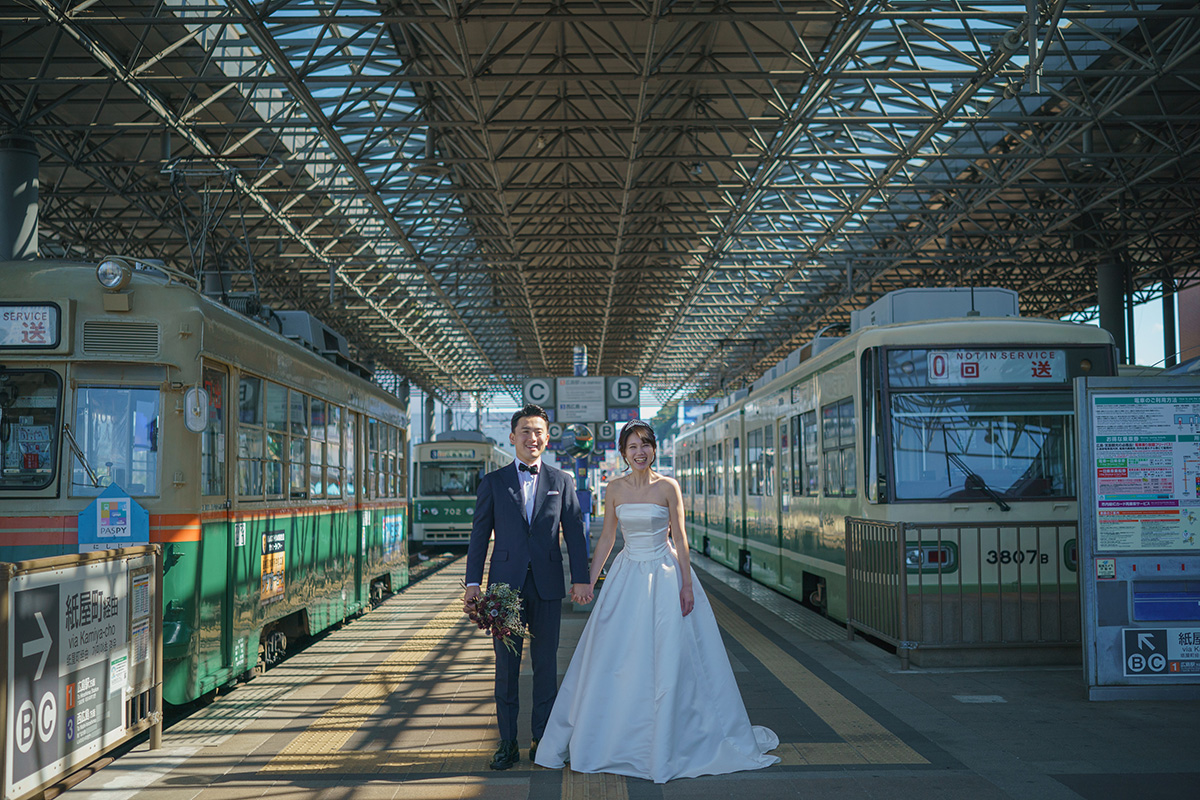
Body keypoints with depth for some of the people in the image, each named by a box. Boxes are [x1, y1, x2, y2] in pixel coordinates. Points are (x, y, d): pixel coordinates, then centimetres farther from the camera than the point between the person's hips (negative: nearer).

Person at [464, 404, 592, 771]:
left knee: (546, 662, 6)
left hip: (547, 585, 0)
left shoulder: (562, 481, 7)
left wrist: (581, 579, -4)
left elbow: (575, 532, 5)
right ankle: (508, 742, 13)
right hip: (506, 583, 0)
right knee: (506, 663, 3)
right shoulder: (493, 482, 6)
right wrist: (473, 582, -2)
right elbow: (479, 534, 5)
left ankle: (543, 738, 18)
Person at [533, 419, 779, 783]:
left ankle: (666, 741, 13)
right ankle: (617, 738, 21)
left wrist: (687, 584, -9)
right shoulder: (615, 489, 4)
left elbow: (680, 538, -4)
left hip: (665, 575, -3)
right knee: (616, 661, 5)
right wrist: (588, 581, 6)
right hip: (627, 576, 3)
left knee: (668, 660, -1)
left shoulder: (668, 487, -5)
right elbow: (606, 538, 9)